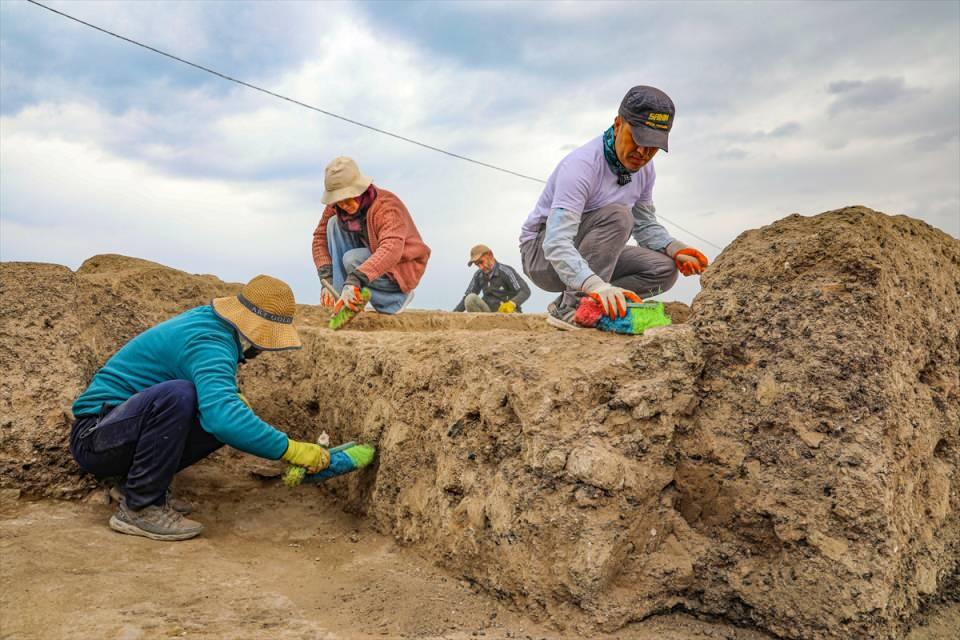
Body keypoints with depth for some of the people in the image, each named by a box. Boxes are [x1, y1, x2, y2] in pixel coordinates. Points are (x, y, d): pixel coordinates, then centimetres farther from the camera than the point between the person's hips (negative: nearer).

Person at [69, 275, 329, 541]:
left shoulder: (208, 319, 5)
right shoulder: (210, 342, -23)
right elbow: (221, 416, -39)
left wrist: (234, 399, 3)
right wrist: (291, 450, -32)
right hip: (94, 438, -9)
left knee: (232, 418, -3)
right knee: (177, 395, -34)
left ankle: (137, 482, 5)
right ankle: (138, 508, -20)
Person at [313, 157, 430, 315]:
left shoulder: (387, 207, -30)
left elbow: (392, 250, -46)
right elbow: (320, 238, -7)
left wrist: (355, 279, -56)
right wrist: (327, 279, -23)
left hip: (401, 267, -7)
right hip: (372, 258, 7)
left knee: (352, 260, -32)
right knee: (334, 222, -14)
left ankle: (397, 298, -7)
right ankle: (343, 299, -17)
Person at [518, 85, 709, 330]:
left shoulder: (644, 167, -2)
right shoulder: (581, 165, -28)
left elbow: (645, 225, 11)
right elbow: (556, 243, -38)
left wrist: (674, 249, -11)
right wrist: (596, 284, -54)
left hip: (586, 258, 8)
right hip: (542, 254, -8)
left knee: (664, 269, -11)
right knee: (617, 215, -31)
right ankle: (570, 308, -28)